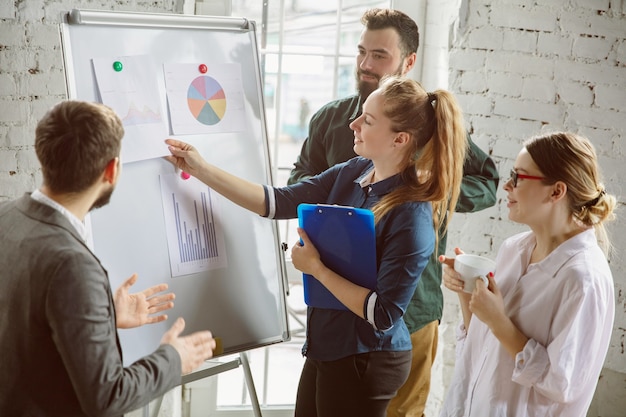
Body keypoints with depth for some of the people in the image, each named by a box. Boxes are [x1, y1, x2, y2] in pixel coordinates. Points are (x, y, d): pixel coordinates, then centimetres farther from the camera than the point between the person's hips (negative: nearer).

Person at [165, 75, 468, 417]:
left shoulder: (411, 215, -24)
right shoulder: (352, 172, -2)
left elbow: (383, 315, -24)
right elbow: (277, 202, 1)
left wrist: (316, 268, -20)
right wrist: (200, 169, -3)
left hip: (364, 362, -7)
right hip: (327, 346, 7)